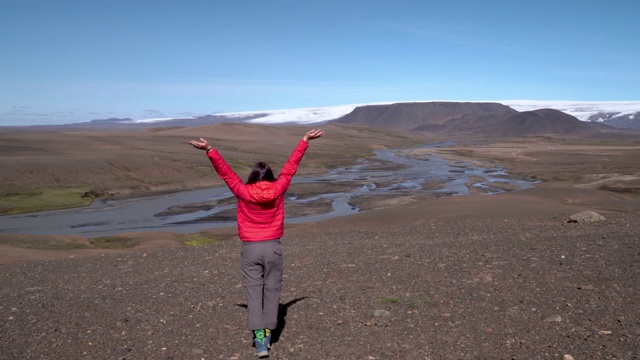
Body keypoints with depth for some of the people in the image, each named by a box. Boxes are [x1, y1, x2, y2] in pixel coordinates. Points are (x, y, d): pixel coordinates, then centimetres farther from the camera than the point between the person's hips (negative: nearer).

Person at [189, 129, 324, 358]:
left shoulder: (243, 192, -7)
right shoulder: (278, 190, -4)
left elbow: (225, 172, -6)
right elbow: (291, 167, 2)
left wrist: (210, 150, -5)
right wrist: (305, 141, 9)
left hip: (250, 249, -1)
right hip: (273, 248, 1)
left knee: (254, 291, 3)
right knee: (272, 290, 12)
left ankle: (259, 338, -6)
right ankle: (267, 332, 16)